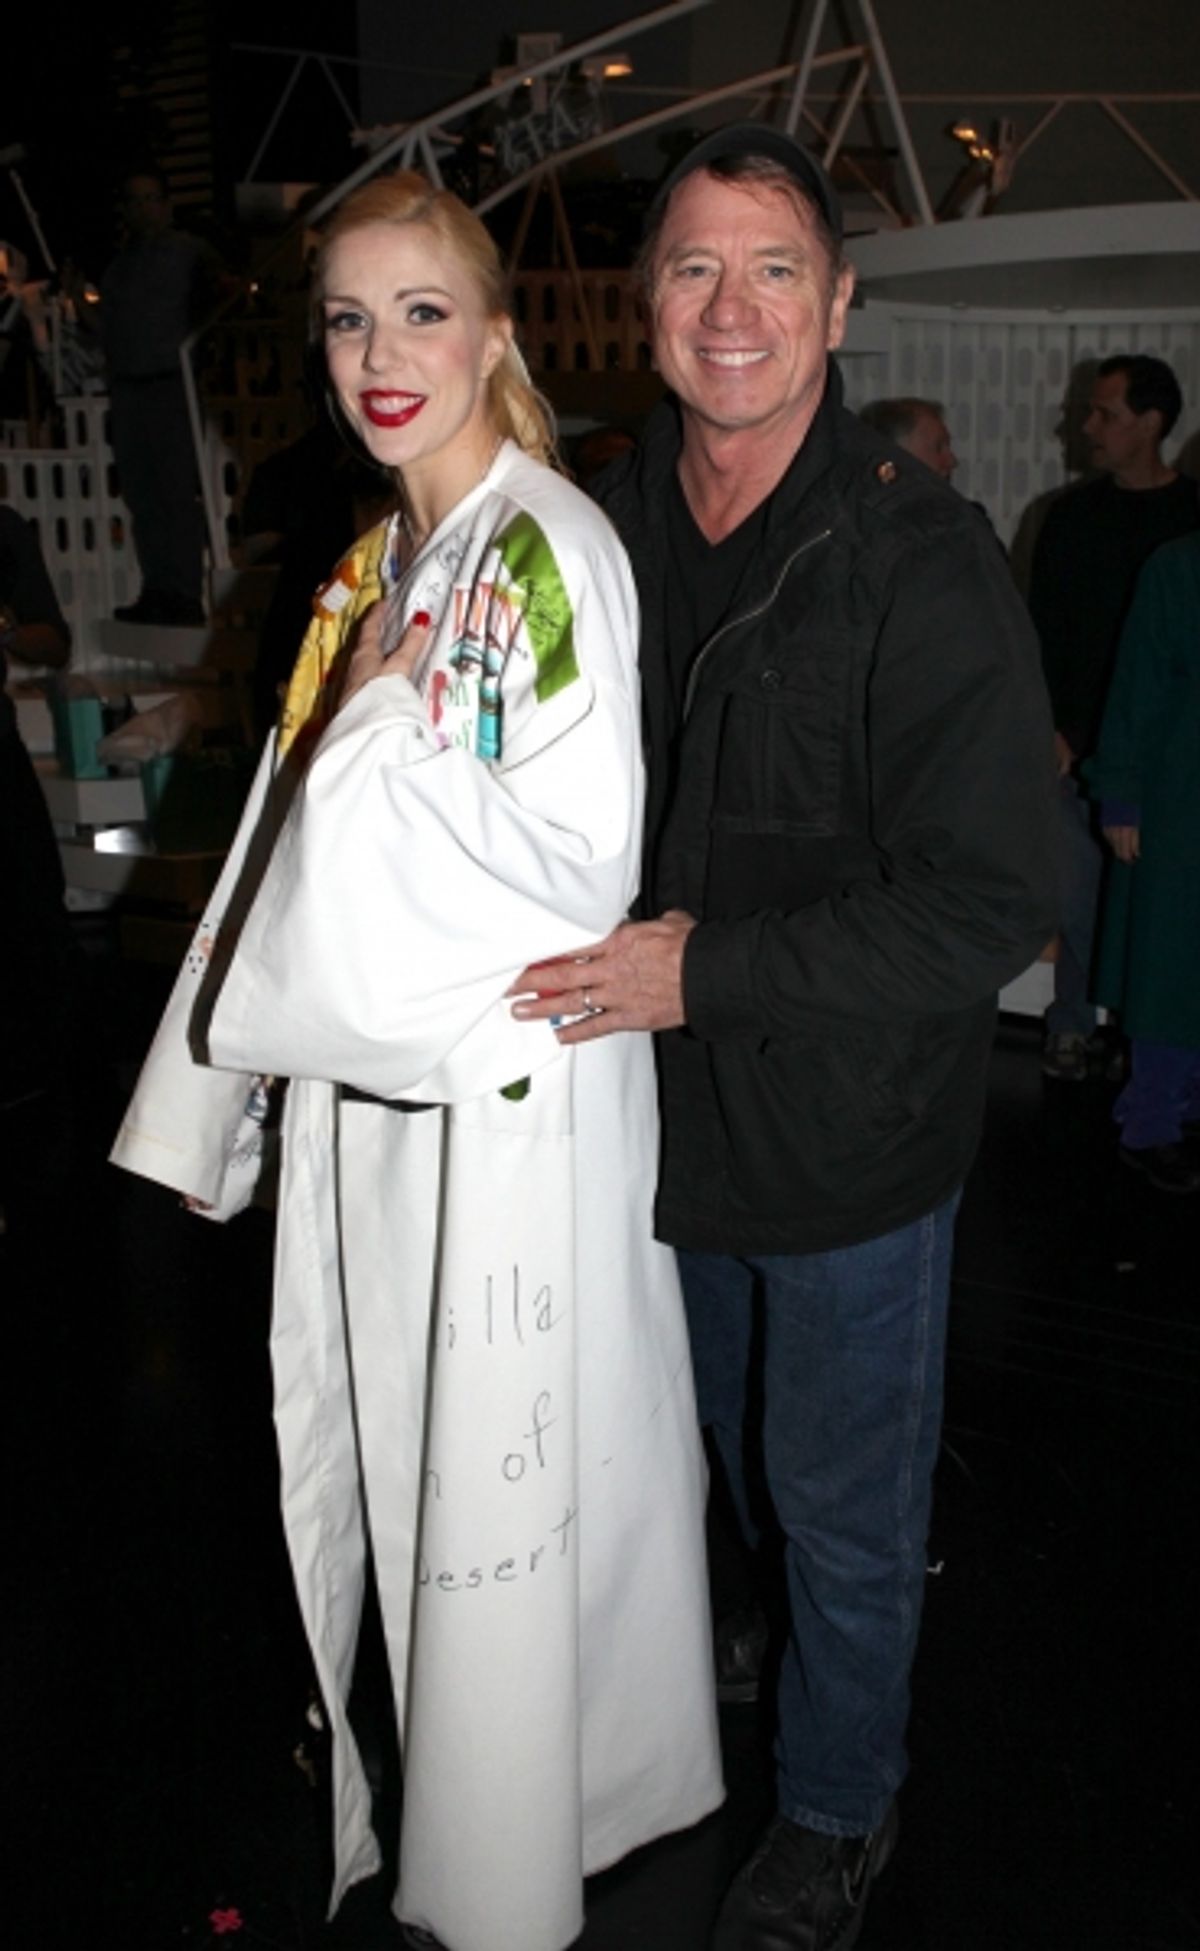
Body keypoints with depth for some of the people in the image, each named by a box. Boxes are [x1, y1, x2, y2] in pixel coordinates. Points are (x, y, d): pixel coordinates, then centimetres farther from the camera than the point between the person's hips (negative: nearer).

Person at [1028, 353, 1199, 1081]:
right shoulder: (1074, 514, 8)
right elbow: (1044, 628, 7)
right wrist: (1053, 728, -3)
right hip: (1082, 742, 1)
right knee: (1079, 892, 0)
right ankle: (1074, 1027, 13)